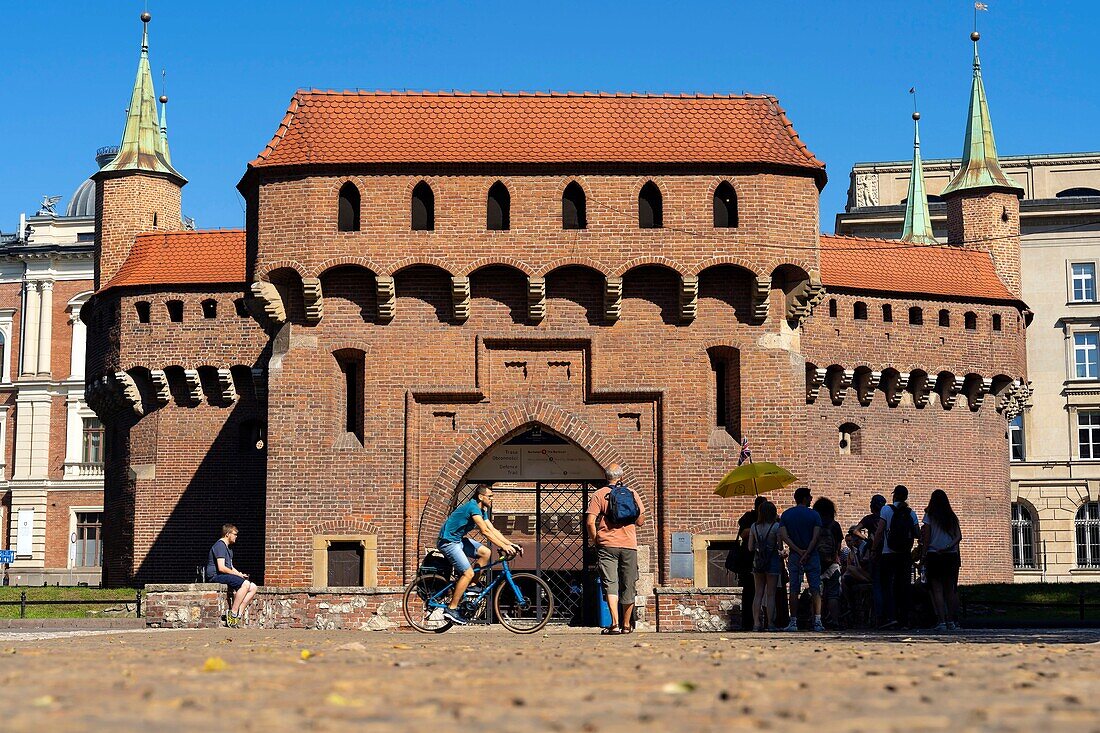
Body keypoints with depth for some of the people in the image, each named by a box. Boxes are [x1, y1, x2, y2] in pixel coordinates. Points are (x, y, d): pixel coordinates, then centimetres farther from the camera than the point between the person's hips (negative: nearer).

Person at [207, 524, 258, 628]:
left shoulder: (228, 548, 23)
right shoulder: (220, 545, -11)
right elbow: (221, 568, -20)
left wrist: (239, 574, 7)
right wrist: (237, 574, -11)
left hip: (227, 576, 10)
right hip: (216, 576, -10)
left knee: (253, 587, -1)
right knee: (245, 584, -29)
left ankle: (239, 613, -12)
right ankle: (233, 613, -25)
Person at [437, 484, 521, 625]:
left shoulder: (482, 510, 9)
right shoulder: (473, 507, -21)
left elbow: (492, 530, 7)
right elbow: (485, 531, -27)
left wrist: (511, 545, -3)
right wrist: (503, 547, -28)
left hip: (458, 540, 10)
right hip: (448, 541, -10)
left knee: (486, 553, 1)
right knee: (468, 573, -15)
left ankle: (470, 586, 9)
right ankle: (451, 609, -10)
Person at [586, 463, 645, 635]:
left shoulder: (599, 495, 1)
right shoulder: (632, 493, 6)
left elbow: (590, 522, -8)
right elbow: (641, 521, 9)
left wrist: (595, 541, 5)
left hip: (607, 545, -2)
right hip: (629, 546, 2)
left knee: (610, 584, -4)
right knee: (628, 586, 10)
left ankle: (615, 624, -17)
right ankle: (626, 625, 18)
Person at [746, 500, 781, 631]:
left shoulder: (754, 526, 4)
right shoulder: (776, 526, -8)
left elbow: (750, 548, 6)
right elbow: (780, 546, -10)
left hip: (757, 561, 4)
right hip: (772, 561, -4)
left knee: (758, 593, 7)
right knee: (770, 594, 0)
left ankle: (756, 623, 2)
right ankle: (770, 624, -1)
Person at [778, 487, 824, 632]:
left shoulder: (786, 515, 4)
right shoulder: (814, 515, -2)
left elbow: (783, 536, -6)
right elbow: (816, 537, -12)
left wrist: (798, 551, -9)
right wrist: (807, 553, -13)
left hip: (794, 556, 2)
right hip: (812, 556, -2)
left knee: (794, 590, 4)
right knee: (815, 590, 0)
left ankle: (793, 622, 1)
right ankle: (817, 622, -8)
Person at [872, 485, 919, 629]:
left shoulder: (886, 510, -4)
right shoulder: (911, 513, 5)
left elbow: (879, 532, -10)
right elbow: (918, 534, 2)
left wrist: (875, 550, -3)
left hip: (888, 554, -3)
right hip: (906, 555, 3)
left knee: (887, 586, -1)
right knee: (903, 587, 8)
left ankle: (890, 616, -17)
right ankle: (904, 620, 8)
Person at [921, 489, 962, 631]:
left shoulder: (929, 516, -1)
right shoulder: (952, 517, 10)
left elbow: (926, 538, -4)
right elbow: (959, 536, -1)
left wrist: (923, 556, -1)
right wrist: (949, 546, -8)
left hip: (934, 555, -4)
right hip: (951, 556, 4)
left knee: (937, 589, -4)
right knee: (949, 589, 9)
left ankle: (941, 621, -13)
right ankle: (951, 621, 8)